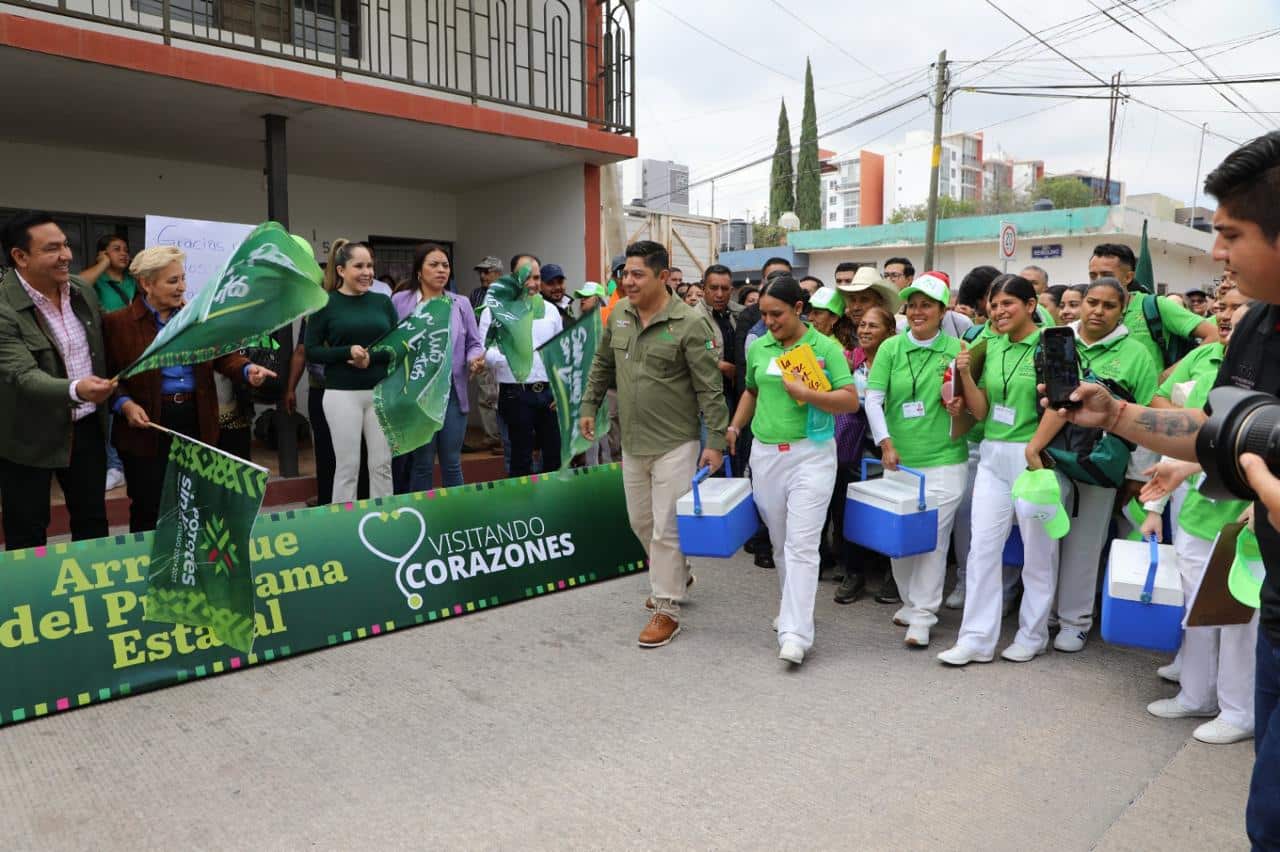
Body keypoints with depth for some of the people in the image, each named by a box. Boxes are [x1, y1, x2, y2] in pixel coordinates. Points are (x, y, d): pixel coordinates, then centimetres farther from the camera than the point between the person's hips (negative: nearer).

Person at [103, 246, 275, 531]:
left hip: (196, 422, 4)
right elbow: (106, 375, -3)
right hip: (149, 426, -4)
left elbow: (222, 353, 4)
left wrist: (247, 369, -15)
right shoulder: (117, 323, -4)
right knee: (149, 509, 5)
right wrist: (124, 404, -19)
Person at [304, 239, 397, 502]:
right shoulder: (325, 303, -1)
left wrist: (372, 357, -11)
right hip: (342, 394, -3)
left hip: (381, 393, 3)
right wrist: (347, 351, -17)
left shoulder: (382, 302, 8)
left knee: (383, 464, 7)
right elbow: (311, 350, -3)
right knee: (347, 466, 1)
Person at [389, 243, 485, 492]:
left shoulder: (461, 304, 8)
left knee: (452, 462, 10)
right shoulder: (399, 301, 1)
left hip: (452, 392, 2)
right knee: (422, 464, 7)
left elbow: (474, 343, 9)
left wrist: (476, 359, -13)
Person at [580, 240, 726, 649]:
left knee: (666, 529, -1)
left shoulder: (690, 324, -16)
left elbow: (710, 389, -15)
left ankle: (667, 610, 13)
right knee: (640, 521, 19)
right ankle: (677, 576, 44)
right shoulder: (618, 314, 3)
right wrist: (589, 406, 16)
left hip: (675, 443, -7)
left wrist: (715, 441, -16)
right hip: (632, 443, 7)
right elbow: (602, 365, 17)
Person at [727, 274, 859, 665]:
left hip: (811, 454, -5)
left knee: (801, 544, -8)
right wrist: (734, 426, 12)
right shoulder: (758, 348, 8)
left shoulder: (826, 347, -5)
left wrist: (805, 393, -19)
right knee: (779, 542, 14)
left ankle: (796, 632, -7)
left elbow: (851, 401, -9)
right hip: (765, 454, 5)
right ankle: (793, 605, 34)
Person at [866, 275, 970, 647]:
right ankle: (910, 602, 31)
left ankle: (923, 615, 11)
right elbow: (873, 398, -3)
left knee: (934, 537, -1)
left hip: (944, 459, -2)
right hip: (898, 459, 2)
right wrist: (886, 444, -10)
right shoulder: (890, 348, 2)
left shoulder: (957, 349, 0)